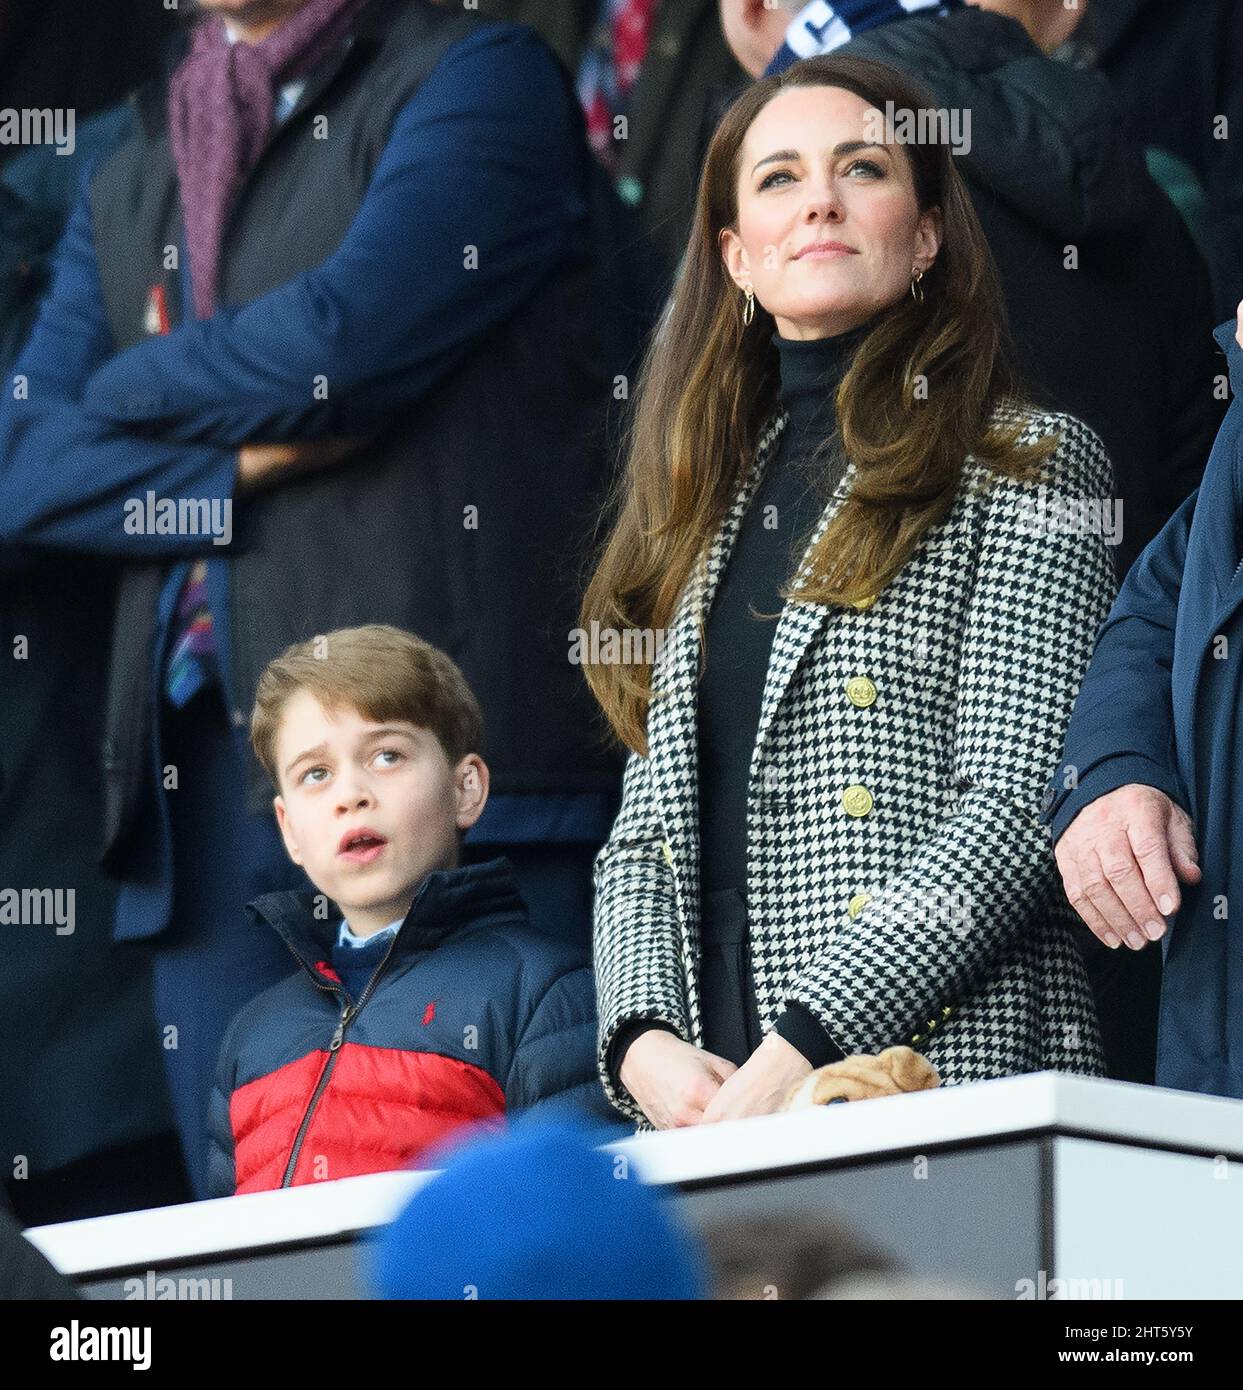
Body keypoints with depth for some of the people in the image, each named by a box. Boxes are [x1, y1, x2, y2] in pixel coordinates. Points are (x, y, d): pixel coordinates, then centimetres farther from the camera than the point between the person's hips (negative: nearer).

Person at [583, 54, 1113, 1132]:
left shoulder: (1026, 467, 4)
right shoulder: (708, 509, 20)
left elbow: (1015, 810, -7)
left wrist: (798, 1052, -16)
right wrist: (645, 1044, -3)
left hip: (948, 1092, -4)